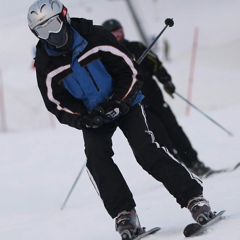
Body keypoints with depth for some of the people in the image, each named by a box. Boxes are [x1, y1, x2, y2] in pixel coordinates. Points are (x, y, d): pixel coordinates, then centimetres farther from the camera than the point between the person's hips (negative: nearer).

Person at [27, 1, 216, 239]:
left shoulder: (96, 38, -20)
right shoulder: (46, 64, -12)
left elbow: (130, 72, -13)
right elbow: (57, 103, -6)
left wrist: (118, 103, -24)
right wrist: (84, 120, -24)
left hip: (125, 103, -2)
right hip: (92, 116, 2)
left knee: (146, 151, -18)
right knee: (97, 157, -22)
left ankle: (194, 197, -16)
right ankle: (124, 214, -20)